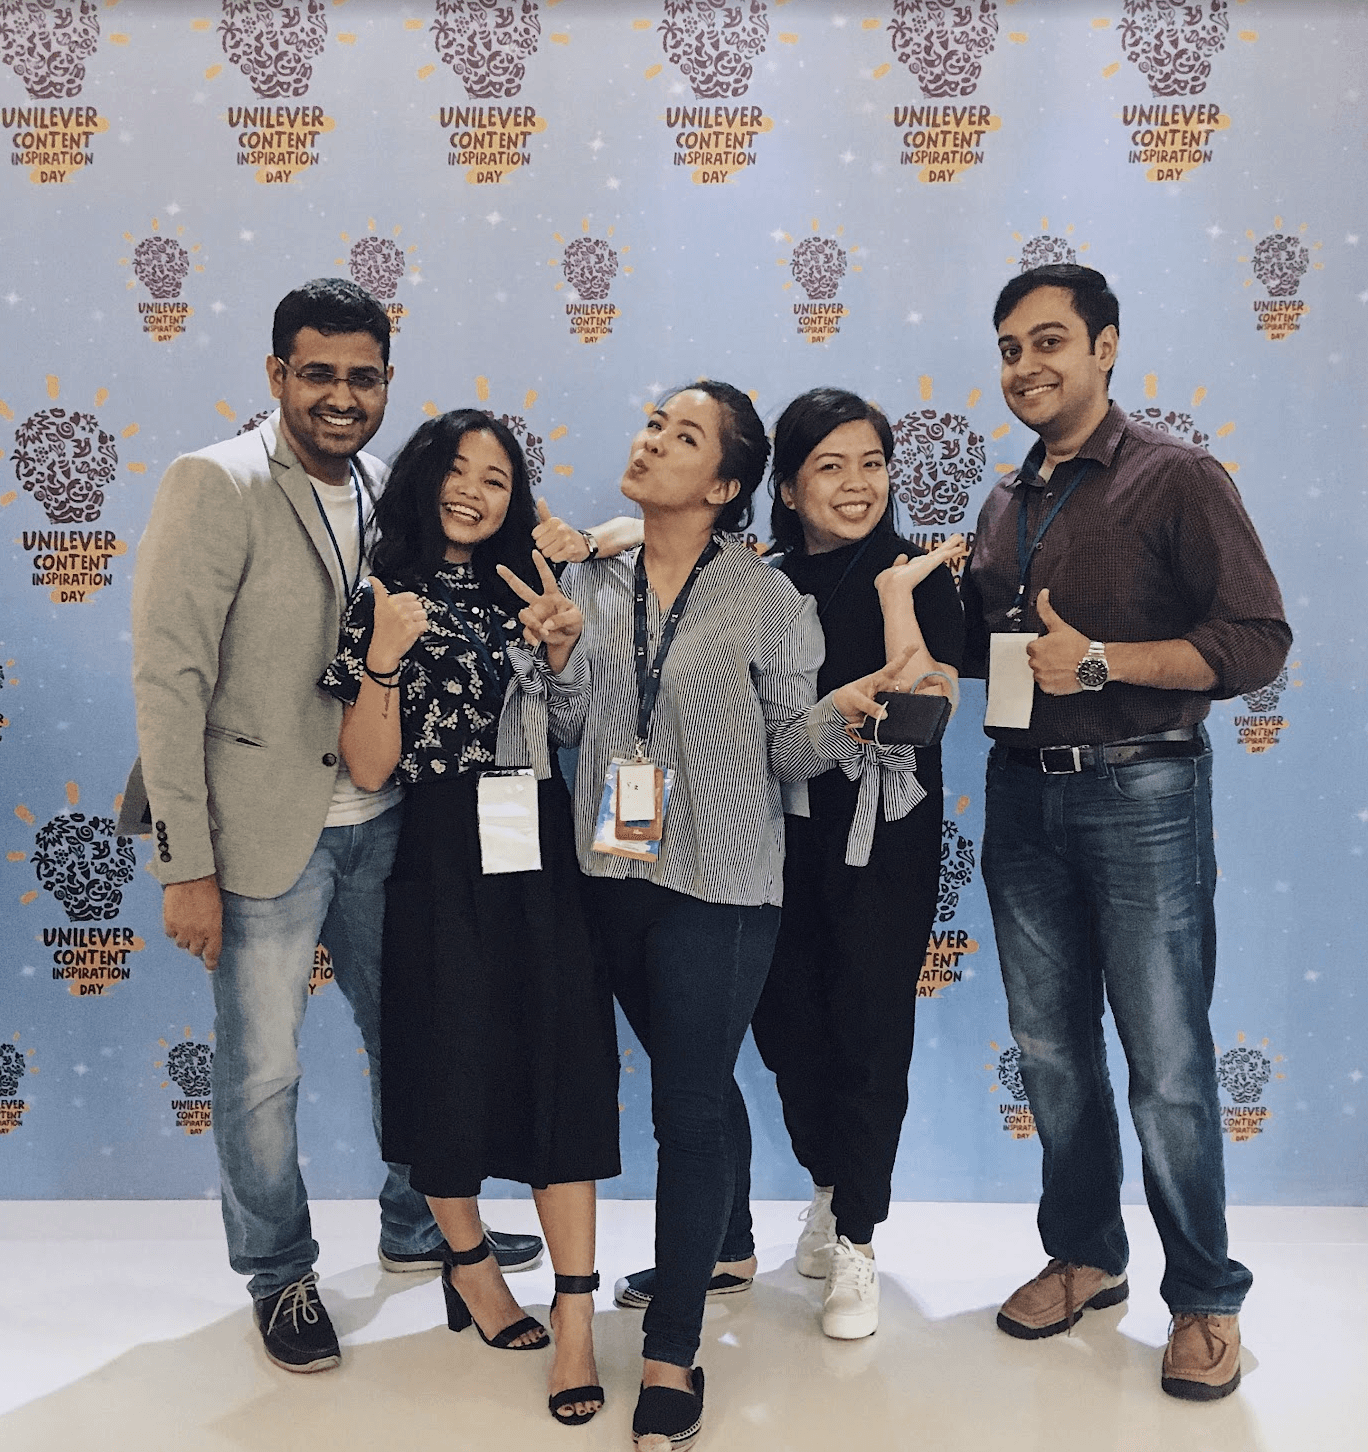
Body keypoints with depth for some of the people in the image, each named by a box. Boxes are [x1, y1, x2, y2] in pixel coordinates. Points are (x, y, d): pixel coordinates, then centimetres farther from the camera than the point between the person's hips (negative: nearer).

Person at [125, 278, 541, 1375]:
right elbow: (169, 679, -15)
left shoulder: (389, 490, 7)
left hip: (381, 826, 6)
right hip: (266, 831, -5)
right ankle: (279, 1274, 31)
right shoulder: (215, 485, -12)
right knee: (262, 1075, 8)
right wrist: (186, 865, -16)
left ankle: (419, 1226, 40)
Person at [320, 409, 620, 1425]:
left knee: (562, 1060, -3)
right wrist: (383, 657, -19)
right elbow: (370, 769, -5)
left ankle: (576, 1317, 3)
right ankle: (468, 1258, 32)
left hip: (542, 852, 3)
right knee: (454, 1064, 5)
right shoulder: (386, 599, 2)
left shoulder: (521, 590, 14)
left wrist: (564, 652, 1)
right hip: (444, 858, -3)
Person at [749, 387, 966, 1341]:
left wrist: (895, 591, -18)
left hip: (882, 836, -3)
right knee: (786, 1022, 11)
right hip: (781, 832, 4)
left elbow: (926, 709, -16)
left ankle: (856, 1244, 19)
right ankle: (832, 1190, 37)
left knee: (869, 1030, 1)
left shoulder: (918, 575, -5)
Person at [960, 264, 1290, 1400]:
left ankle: (1207, 1299, 17)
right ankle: (1085, 1254, 31)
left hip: (1142, 796, -6)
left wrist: (1101, 660, -20)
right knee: (1051, 1048, 13)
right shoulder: (1007, 504, 14)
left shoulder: (1176, 478, -6)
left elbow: (1257, 641, -13)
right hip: (1025, 796, 6)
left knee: (1167, 1063, 0)